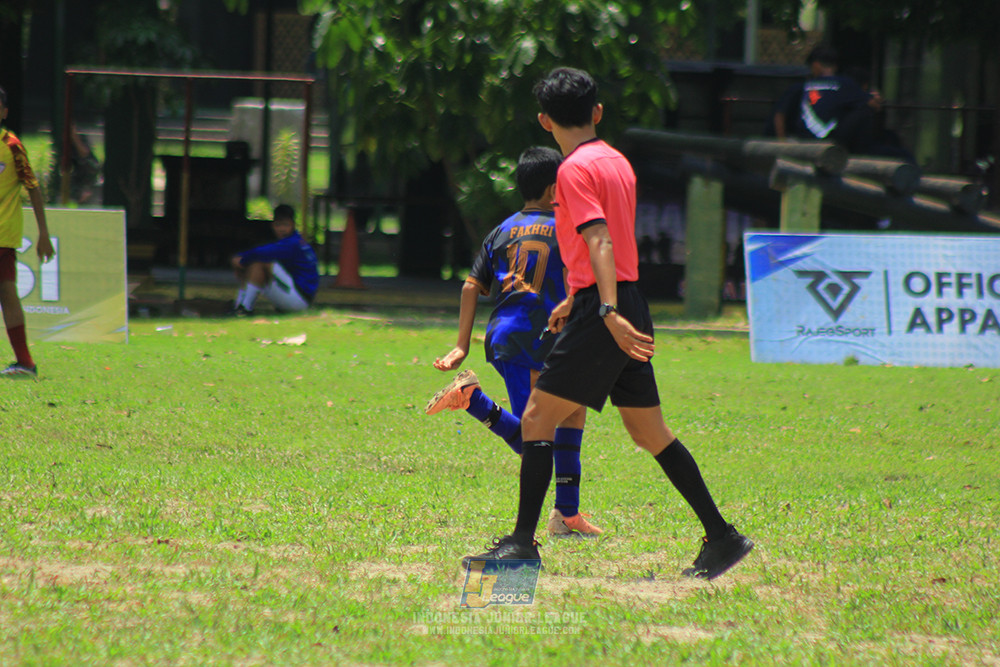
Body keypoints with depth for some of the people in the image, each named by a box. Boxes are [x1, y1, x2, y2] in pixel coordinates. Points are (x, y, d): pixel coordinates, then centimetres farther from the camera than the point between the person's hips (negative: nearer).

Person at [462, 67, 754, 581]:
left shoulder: (576, 169, -10)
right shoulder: (617, 162, 17)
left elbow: (600, 243, -22)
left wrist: (607, 311, -31)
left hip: (602, 316, -9)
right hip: (628, 304, 9)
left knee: (538, 417, -5)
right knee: (649, 432, 12)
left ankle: (523, 542, -7)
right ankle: (721, 536, 11)